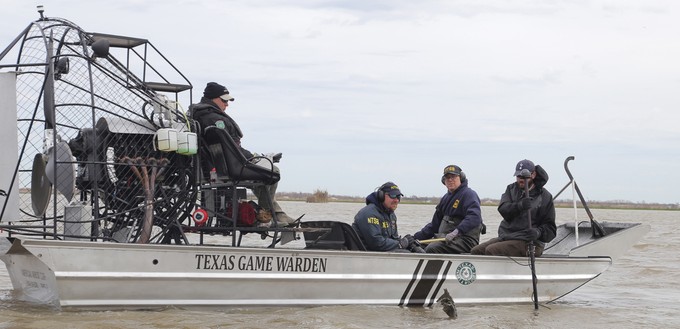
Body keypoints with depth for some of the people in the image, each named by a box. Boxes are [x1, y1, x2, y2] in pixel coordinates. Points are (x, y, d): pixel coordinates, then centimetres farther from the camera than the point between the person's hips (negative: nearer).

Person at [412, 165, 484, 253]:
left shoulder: (469, 194, -6)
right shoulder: (446, 198, 23)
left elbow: (474, 217, -24)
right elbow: (435, 224, 28)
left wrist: (456, 232, -36)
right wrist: (416, 237, 18)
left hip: (465, 240, -9)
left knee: (432, 249, -31)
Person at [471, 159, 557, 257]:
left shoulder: (545, 197, -1)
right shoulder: (511, 189, 13)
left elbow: (550, 228, -2)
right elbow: (502, 209, -7)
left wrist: (538, 232, -25)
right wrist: (519, 206, -29)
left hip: (527, 242, -7)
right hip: (505, 236, 7)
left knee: (491, 250, -27)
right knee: (476, 251, -9)